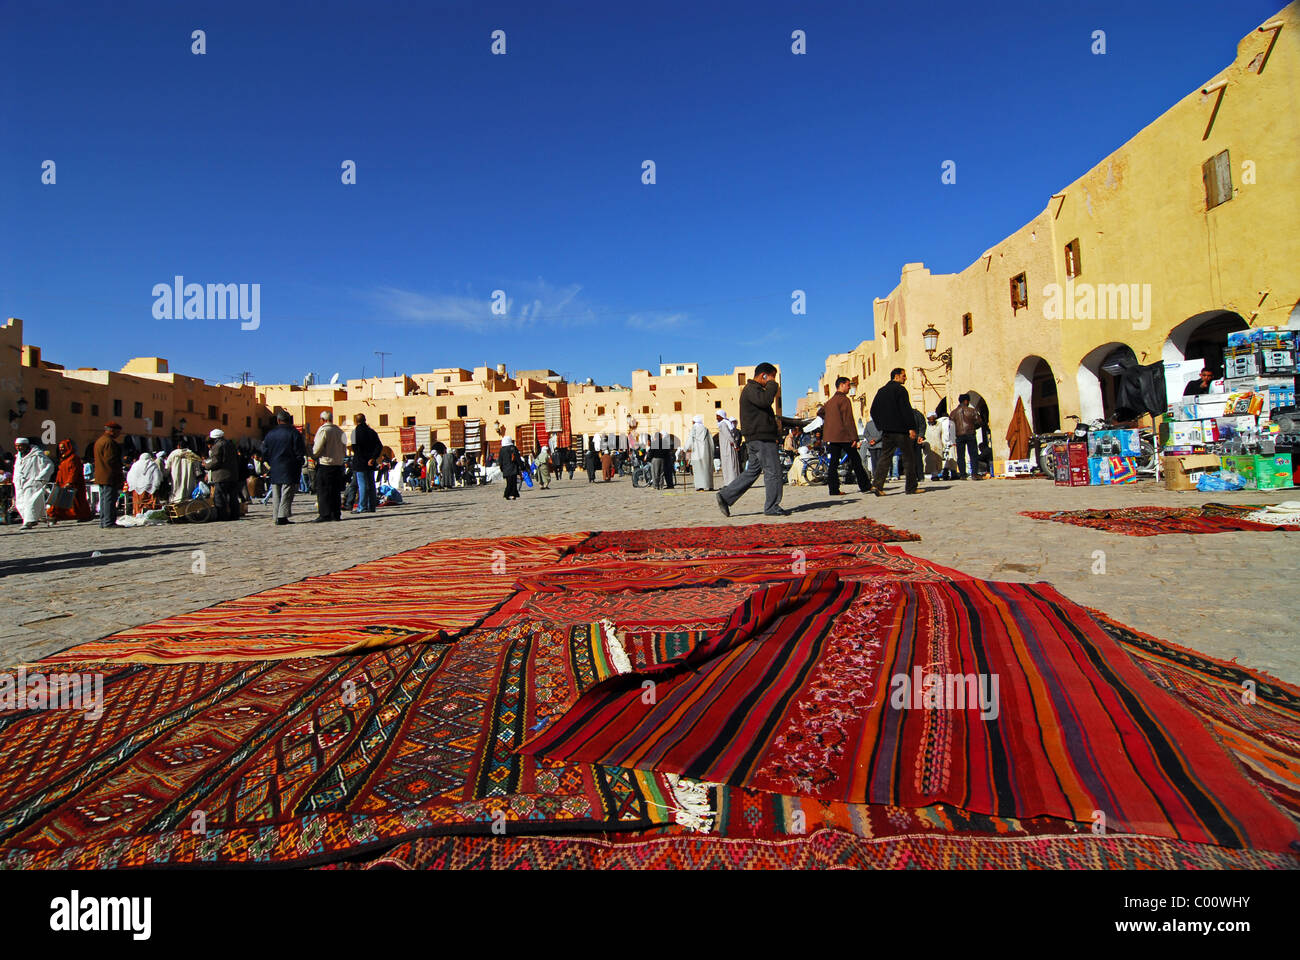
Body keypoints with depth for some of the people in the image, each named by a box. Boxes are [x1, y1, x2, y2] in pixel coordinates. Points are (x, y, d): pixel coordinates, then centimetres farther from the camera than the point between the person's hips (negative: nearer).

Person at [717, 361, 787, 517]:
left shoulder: (755, 389, 24)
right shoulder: (751, 389, -10)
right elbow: (765, 400, -30)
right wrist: (772, 384, -13)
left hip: (758, 438, 11)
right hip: (761, 438, -11)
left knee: (752, 471, 11)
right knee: (773, 471, -5)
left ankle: (725, 496, 8)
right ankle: (772, 507, 2)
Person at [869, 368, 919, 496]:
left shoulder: (881, 391, 13)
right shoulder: (900, 389, -8)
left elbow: (873, 411, 15)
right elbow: (906, 410, -16)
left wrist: (881, 426, 18)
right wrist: (911, 427, -15)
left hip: (887, 431, 6)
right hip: (901, 430, -6)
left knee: (884, 457, 4)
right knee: (909, 458, 4)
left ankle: (877, 484, -9)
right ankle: (910, 487, 7)